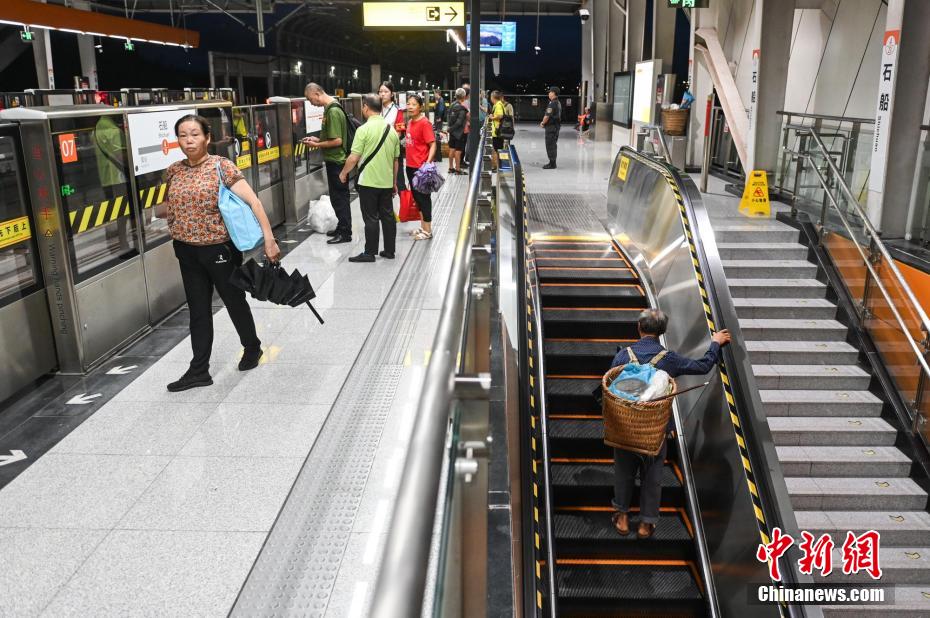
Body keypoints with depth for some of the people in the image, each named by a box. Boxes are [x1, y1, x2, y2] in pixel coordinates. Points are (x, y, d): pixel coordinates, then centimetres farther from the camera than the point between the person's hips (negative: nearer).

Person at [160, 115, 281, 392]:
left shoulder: (222, 166, -12)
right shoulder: (173, 171, 4)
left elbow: (253, 201, -18)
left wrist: (269, 238, -24)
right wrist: (175, 225, 5)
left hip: (220, 248, -5)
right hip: (187, 251, 5)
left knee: (234, 302, 12)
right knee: (198, 310, 10)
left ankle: (252, 348, 37)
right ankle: (198, 371, 18)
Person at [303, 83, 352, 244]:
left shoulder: (333, 111, -21)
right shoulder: (330, 108, 9)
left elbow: (337, 141, -23)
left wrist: (317, 145, -13)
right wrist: (318, 139, 9)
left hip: (336, 161, -9)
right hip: (335, 160, 9)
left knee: (339, 197, -2)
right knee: (339, 196, 16)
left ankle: (345, 233, 6)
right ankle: (342, 227, 26)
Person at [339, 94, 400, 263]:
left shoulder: (364, 129, -13)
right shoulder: (391, 129, 6)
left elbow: (353, 158, -15)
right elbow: (395, 160, 12)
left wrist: (343, 173, 2)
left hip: (368, 182, -5)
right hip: (387, 182, 5)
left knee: (371, 219, 1)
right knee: (388, 216, 11)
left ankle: (370, 252, 8)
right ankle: (389, 251, 18)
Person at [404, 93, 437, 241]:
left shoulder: (424, 123, -15)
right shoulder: (410, 122, 9)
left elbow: (433, 145, -18)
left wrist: (428, 163, -28)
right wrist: (409, 161, 15)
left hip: (421, 167, -8)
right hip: (410, 166, 8)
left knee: (424, 197, 2)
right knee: (416, 196, 16)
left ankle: (428, 230, 13)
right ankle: (423, 227, 29)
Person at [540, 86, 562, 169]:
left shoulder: (552, 104, -18)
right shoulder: (558, 103, 13)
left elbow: (547, 116, -21)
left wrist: (543, 123, -3)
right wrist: (544, 122, 11)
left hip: (551, 126, -10)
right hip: (557, 126, 10)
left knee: (550, 145, -5)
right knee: (553, 144, 14)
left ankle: (552, 163, -4)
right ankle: (552, 162, 19)